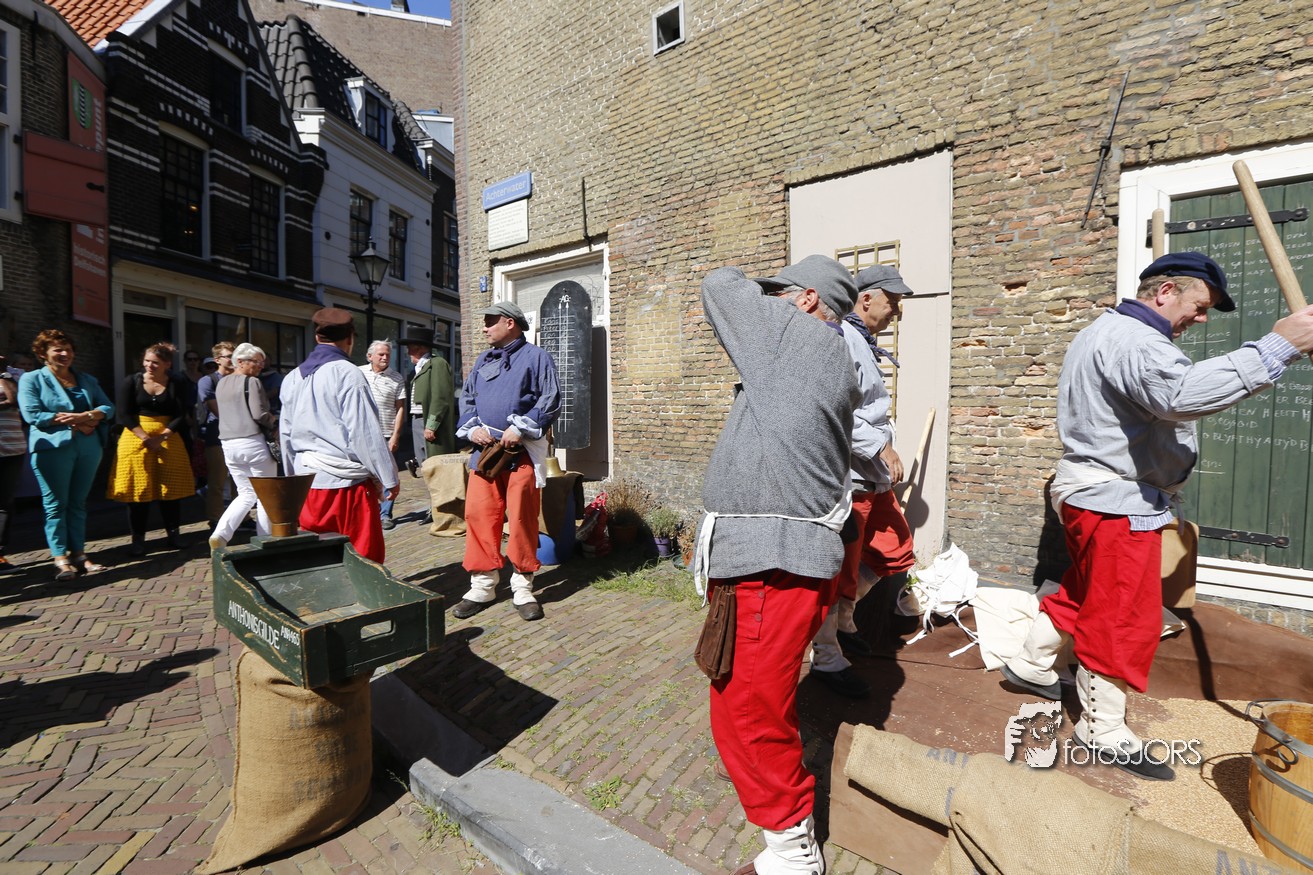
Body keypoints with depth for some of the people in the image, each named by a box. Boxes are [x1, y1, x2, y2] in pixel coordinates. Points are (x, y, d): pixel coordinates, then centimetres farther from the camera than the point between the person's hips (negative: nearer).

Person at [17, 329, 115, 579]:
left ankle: (78, 554, 12)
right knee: (55, 504, -2)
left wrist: (85, 416, -12)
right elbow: (32, 415, -8)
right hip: (53, 448, -4)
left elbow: (108, 406, 8)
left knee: (78, 502, 8)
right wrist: (75, 423, -11)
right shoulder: (31, 379, 4)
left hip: (88, 448, 4)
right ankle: (60, 559, -1)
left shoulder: (86, 379, 17)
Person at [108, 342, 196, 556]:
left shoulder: (179, 384, -1)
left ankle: (172, 534, 14)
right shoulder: (130, 382, 0)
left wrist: (161, 437, -14)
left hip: (168, 438, 0)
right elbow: (124, 415, -4)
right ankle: (138, 539, 8)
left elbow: (182, 416, -4)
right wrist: (146, 438, -15)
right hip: (136, 438, 0)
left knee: (171, 488, 4)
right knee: (138, 489, 1)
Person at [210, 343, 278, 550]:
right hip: (253, 443, -7)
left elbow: (224, 413, 22)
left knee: (246, 494, 15)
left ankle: (220, 534, -1)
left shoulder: (221, 383, 15)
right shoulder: (251, 382, -9)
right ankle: (265, 539, 9)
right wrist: (275, 425, 2)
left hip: (228, 444, 7)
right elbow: (259, 414, -16)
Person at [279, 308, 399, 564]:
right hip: (347, 484, -7)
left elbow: (286, 435, 14)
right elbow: (365, 433, -14)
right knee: (363, 559, 3)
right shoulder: (347, 373, -12)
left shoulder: (293, 378, 9)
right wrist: (390, 478, -7)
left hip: (308, 484, 7)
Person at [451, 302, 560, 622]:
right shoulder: (482, 360, 19)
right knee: (479, 515, 3)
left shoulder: (536, 357, 1)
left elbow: (550, 401, -7)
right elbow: (467, 398, 20)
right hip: (484, 450, 5)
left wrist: (520, 429, -15)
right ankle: (482, 586, 17)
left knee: (522, 520, 0)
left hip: (522, 452, -5)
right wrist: (472, 428, 0)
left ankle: (522, 588, 14)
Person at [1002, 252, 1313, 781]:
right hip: (1116, 502, -11)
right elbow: (1181, 393, -37)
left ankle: (1028, 665, 37)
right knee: (1124, 618, -1)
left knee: (1084, 591, 23)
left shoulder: (1104, 333, 18)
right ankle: (1102, 730, 13)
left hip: (1092, 492, 11)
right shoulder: (1131, 339, -19)